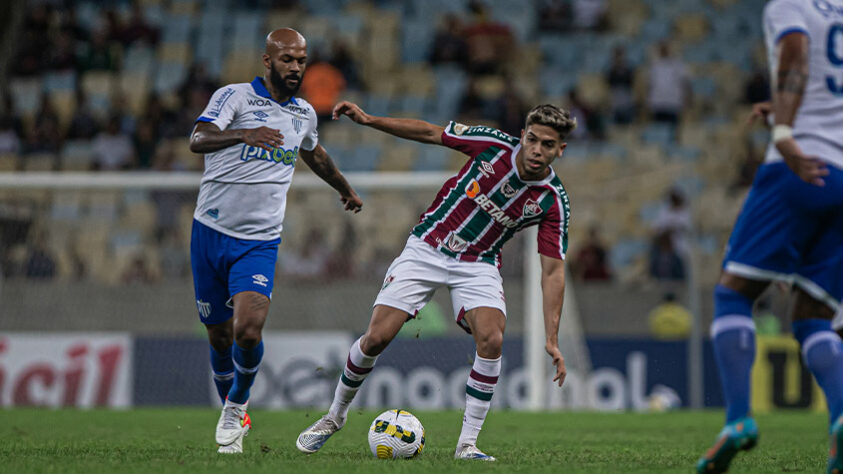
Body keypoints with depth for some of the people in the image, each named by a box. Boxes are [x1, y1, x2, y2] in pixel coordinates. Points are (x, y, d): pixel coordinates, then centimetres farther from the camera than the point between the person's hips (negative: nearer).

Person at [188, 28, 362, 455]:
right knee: (219, 338, 7)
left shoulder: (304, 115, 11)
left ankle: (235, 408, 5)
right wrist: (244, 134, -42)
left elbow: (314, 155, 34)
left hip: (259, 242, 2)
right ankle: (231, 414, 32)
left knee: (248, 330, -21)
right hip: (211, 231, -2)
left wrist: (346, 189, 50)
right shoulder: (234, 96, -5)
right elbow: (198, 140, -24)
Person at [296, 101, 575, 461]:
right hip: (427, 249, 0)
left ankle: (467, 444, -15)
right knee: (377, 337, -8)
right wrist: (368, 120, -9)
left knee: (491, 339, -26)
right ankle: (335, 415, 17)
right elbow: (430, 133, -3)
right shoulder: (494, 144, -15)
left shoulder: (553, 201, -14)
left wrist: (552, 340, -18)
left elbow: (553, 271, -12)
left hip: (478, 266, 0)